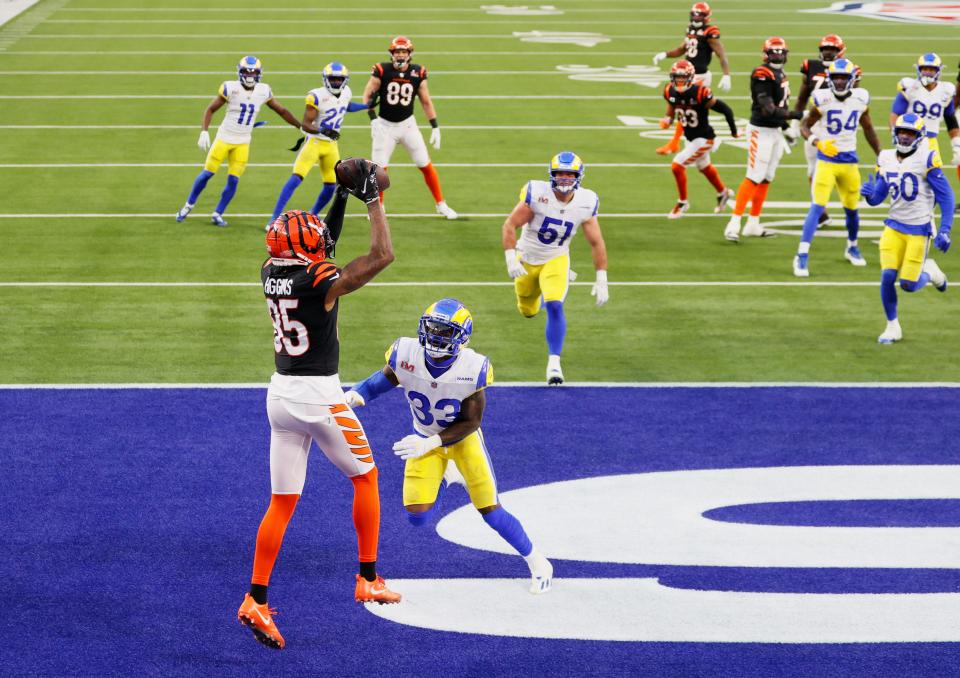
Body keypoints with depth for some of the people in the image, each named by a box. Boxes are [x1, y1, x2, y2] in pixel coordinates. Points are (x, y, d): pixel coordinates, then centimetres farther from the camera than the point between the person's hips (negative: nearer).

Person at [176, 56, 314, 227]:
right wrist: (204, 132, -17)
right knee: (207, 173, 2)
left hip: (242, 143, 3)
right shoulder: (231, 88, -14)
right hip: (224, 138, -3)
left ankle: (218, 214, 13)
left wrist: (301, 126, 11)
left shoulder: (263, 91, -3)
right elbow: (210, 109, -7)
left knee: (233, 181, -2)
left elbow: (282, 111, 9)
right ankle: (188, 205, 21)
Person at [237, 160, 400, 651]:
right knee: (365, 478, 16)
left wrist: (341, 199, 20)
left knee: (281, 502, 9)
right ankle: (368, 580, 19)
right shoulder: (321, 284, -19)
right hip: (319, 396, -6)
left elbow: (315, 257, 22)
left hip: (280, 393, 6)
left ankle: (256, 600, 2)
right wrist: (372, 199, -8)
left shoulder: (271, 274, 1)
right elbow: (382, 256, -16)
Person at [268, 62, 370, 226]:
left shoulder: (346, 93, 2)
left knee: (331, 186, 6)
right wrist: (321, 131, -35)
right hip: (314, 142, -7)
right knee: (296, 179, -17)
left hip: (331, 146, 7)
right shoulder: (318, 96, -19)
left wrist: (368, 106, 28)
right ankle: (275, 218, -16)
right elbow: (306, 123, -18)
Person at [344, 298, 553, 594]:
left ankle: (536, 561, 20)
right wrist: (357, 395, -23)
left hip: (463, 437, -2)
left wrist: (431, 443, -28)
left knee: (491, 511, -4)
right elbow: (386, 378, -4)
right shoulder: (406, 354, -25)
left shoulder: (472, 369, -30)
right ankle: (447, 477, 30)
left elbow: (470, 422, -19)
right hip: (425, 439, 2)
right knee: (417, 515, -6)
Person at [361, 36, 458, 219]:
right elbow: (367, 95, -3)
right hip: (385, 125, -1)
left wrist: (435, 127, 2)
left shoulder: (417, 73, -4)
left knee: (426, 166, 2)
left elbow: (426, 102, 4)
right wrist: (372, 119, -13)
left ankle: (441, 205, 15)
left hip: (407, 124, 2)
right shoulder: (382, 71, -11)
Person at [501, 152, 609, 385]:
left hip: (556, 260, 0)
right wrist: (510, 258, -30)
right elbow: (510, 225, -19)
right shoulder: (537, 194, -25)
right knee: (528, 311, 18)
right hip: (527, 260, 0)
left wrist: (601, 280, -10)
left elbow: (596, 243, -7)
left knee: (554, 306, -24)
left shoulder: (585, 203, -16)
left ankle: (554, 362, -18)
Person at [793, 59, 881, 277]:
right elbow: (805, 126, -3)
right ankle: (802, 256, -13)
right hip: (826, 160, -4)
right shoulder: (823, 99, -12)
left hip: (850, 161, 4)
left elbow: (868, 130, 13)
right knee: (817, 207, -14)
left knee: (852, 209, 16)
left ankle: (852, 247, 41)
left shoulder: (860, 99, -1)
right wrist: (817, 143, -22)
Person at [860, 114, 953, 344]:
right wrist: (869, 194, -14)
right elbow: (877, 197, 10)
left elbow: (946, 197, -9)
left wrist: (945, 231, -14)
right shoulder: (886, 159, 4)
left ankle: (929, 271, 29)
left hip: (919, 229, -4)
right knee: (887, 276, -8)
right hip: (894, 227, 4)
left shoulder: (927, 160, -12)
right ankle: (892, 327, 10)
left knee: (908, 284, -6)